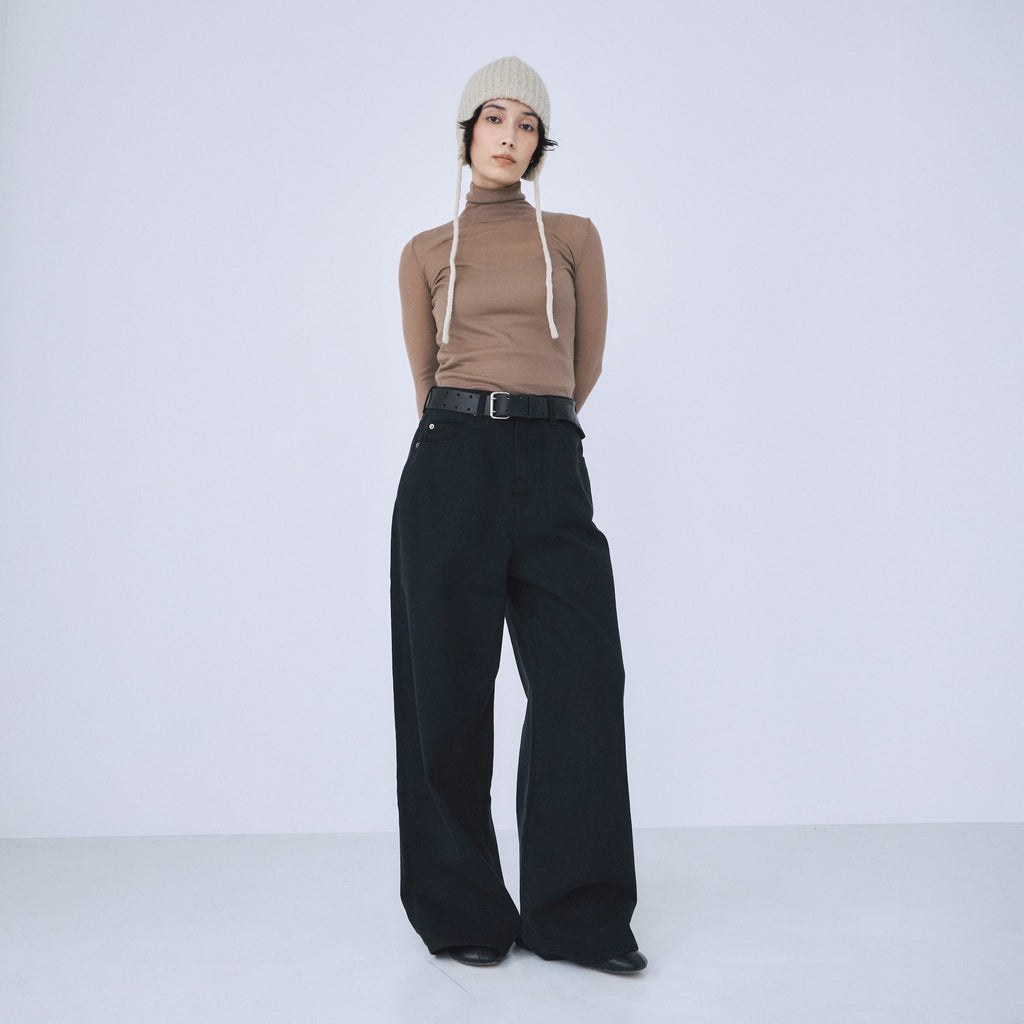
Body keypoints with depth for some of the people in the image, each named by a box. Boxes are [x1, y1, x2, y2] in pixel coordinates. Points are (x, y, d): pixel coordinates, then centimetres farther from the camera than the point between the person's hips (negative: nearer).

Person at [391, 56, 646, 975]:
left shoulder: (574, 236, 13)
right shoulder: (426, 252, 13)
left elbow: (586, 364, 15)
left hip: (550, 467, 1)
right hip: (450, 465, 0)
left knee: (583, 680, -5)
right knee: (449, 690, 1)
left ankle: (579, 914, 9)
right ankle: (461, 912, 16)